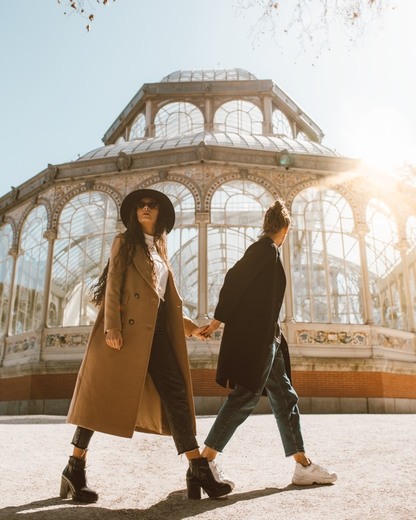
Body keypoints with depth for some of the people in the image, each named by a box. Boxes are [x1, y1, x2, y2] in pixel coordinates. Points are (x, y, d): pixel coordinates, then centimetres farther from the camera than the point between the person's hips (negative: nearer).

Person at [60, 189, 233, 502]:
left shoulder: (160, 252, 25)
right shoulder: (124, 242, 8)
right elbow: (113, 283, -5)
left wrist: (188, 326, 15)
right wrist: (112, 325, -17)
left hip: (156, 329, 6)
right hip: (126, 327, -5)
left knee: (175, 394, -3)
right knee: (103, 394, -2)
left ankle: (198, 471, -2)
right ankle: (75, 470, 10)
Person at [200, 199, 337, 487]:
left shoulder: (265, 250, 19)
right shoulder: (267, 249, -8)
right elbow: (234, 280, -16)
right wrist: (218, 320, -14)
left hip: (265, 338, 10)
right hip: (254, 337, -10)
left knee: (284, 396, 10)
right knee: (245, 397, -8)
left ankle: (303, 465, 17)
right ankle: (205, 461, 0)